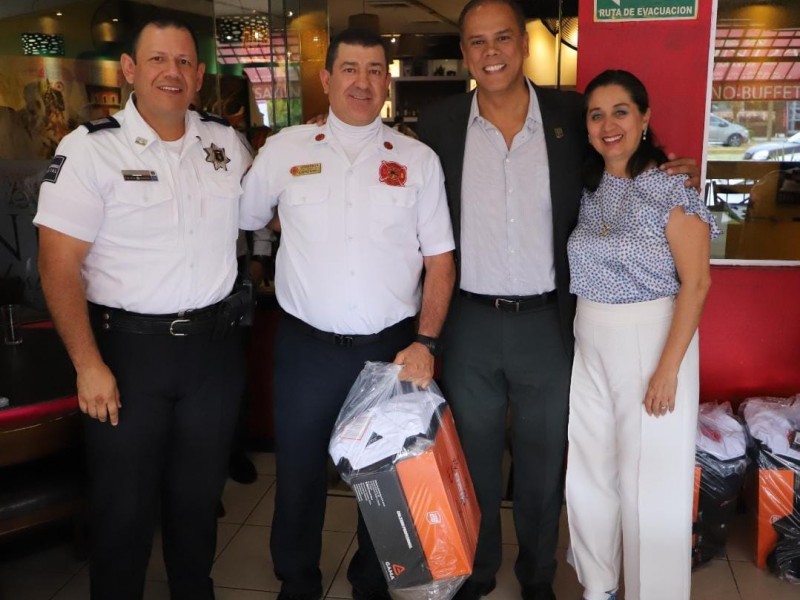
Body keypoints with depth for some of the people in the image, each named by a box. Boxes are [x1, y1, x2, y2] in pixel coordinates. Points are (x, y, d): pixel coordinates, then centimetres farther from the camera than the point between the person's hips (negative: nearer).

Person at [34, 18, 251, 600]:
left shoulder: (225, 141, 6)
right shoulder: (90, 148, -8)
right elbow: (58, 264, -11)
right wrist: (89, 366, -15)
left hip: (215, 347, 4)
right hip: (128, 350, -4)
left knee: (200, 494, 19)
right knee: (125, 505, 9)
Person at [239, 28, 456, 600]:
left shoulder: (419, 160, 1)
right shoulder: (285, 149, 1)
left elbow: (440, 260, 1)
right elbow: (240, 224, 11)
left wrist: (425, 342, -8)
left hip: (393, 349, 1)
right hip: (307, 348, 0)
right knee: (299, 474, 14)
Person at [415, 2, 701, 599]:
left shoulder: (570, 114, -2)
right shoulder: (438, 124, -2)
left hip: (547, 323, 0)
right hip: (469, 324, 0)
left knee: (543, 463, 16)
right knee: (474, 460, 17)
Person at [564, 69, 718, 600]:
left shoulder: (672, 189, -11)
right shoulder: (589, 190, 7)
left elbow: (696, 282, -13)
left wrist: (668, 367, -17)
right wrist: (582, 339, 2)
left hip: (651, 341, -6)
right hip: (589, 345, 6)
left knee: (650, 480, 4)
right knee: (589, 471, 14)